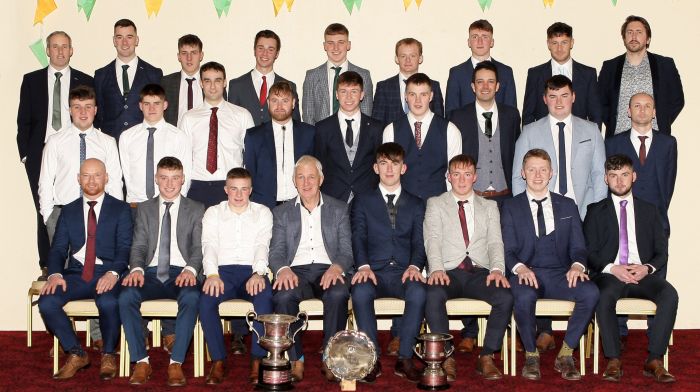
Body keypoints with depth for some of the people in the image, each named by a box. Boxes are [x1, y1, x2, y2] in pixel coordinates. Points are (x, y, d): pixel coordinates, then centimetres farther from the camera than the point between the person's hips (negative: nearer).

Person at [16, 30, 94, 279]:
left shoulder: (85, 81, 9)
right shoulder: (31, 80, 10)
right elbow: (23, 120, 10)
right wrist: (25, 153, 2)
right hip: (41, 155, 1)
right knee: (45, 213, 2)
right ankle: (47, 268, 9)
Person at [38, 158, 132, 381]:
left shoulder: (120, 209, 9)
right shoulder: (69, 211, 18)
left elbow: (124, 247, -2)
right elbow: (58, 248, 10)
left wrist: (113, 273, -21)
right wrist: (55, 274, -11)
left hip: (107, 273, -3)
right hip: (76, 274, 3)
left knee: (108, 303, -35)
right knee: (46, 302, -24)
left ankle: (108, 355, -8)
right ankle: (76, 354, -4)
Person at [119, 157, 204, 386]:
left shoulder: (196, 210, 12)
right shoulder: (144, 209, 18)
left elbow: (199, 247, 1)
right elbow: (139, 245, 9)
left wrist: (191, 269, -21)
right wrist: (136, 268, -14)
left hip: (181, 273, -2)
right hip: (151, 273, 2)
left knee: (191, 297, -36)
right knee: (126, 296, -29)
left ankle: (176, 363, -28)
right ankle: (141, 361, -20)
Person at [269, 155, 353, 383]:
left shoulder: (339, 209, 15)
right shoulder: (282, 212, 16)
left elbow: (346, 250, 7)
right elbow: (276, 251, 7)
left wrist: (337, 267, -17)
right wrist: (282, 269, -17)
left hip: (328, 270, 0)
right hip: (296, 271, 0)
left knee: (338, 294, -35)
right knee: (283, 295, -34)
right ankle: (295, 360, -21)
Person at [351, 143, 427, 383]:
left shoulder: (416, 204, 18)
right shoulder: (362, 202, 15)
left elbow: (419, 242, 7)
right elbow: (358, 238, 3)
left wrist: (414, 266, -15)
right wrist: (363, 266, -17)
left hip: (404, 273, 1)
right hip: (374, 272, 0)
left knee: (418, 293, -33)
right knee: (360, 292, -34)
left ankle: (405, 359, -22)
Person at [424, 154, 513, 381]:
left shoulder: (489, 207, 20)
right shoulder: (435, 204, 14)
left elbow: (495, 242, 7)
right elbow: (432, 240, -1)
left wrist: (497, 269, -14)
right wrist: (437, 269, -20)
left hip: (479, 272, 2)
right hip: (448, 271, -2)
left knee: (506, 297, -29)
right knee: (433, 295, -35)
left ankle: (487, 357, -15)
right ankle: (446, 358, -22)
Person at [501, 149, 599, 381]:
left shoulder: (567, 206, 17)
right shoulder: (510, 207, 11)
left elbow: (578, 246, 11)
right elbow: (508, 250, 2)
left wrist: (577, 265, -13)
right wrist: (520, 268, -21)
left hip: (560, 275, 2)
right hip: (527, 274, -2)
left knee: (591, 292, -29)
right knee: (524, 296, -37)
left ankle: (565, 354, -13)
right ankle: (531, 355, -13)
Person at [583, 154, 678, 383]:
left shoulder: (649, 211, 18)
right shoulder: (596, 211, 13)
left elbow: (662, 252, 12)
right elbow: (589, 252, 5)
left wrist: (647, 268, -10)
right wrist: (612, 268, -13)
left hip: (643, 274, 2)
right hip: (609, 274, -1)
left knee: (669, 294, -30)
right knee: (604, 296, -36)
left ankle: (655, 360, -26)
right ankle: (613, 361, -29)